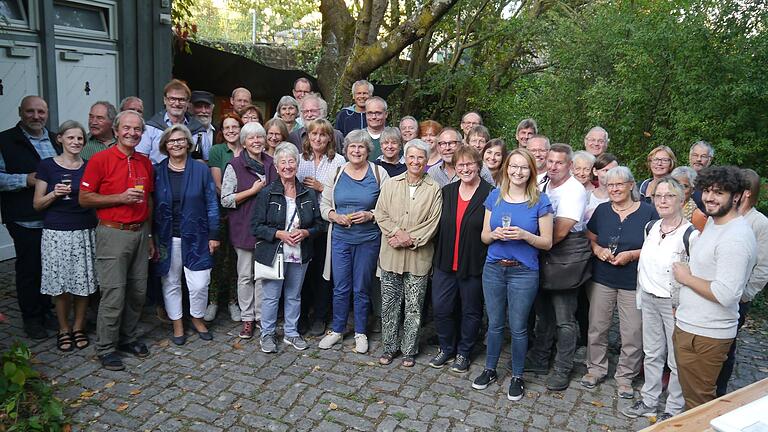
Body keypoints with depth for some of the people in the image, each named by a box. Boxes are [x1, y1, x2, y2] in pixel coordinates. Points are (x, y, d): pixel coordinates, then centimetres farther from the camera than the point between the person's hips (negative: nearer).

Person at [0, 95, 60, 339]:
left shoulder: (55, 140, 14)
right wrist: (26, 180, -18)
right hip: (26, 220, -5)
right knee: (29, 269, 4)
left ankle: (46, 311, 28)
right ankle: (31, 318, 18)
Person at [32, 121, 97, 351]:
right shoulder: (47, 166, 1)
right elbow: (37, 204, 2)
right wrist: (55, 194, -13)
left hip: (85, 232, 2)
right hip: (56, 233, -1)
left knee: (83, 283, 4)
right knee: (60, 284, 4)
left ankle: (79, 327, 22)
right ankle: (64, 329, 21)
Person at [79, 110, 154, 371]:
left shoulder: (145, 162, 11)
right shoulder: (100, 159, -6)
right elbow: (84, 198, -6)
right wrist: (120, 198, -18)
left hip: (140, 233, 6)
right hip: (113, 234, -6)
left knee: (138, 291, 11)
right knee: (114, 295, -4)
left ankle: (128, 338, 28)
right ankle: (106, 349, 11)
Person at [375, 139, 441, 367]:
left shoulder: (434, 189, -1)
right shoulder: (390, 184, 5)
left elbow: (433, 222, -6)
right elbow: (381, 215, 1)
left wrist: (410, 239, -13)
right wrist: (398, 233, -13)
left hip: (418, 256, -2)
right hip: (391, 255, 2)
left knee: (414, 307, 7)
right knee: (389, 303, 10)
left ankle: (409, 350, 22)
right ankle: (390, 347, 25)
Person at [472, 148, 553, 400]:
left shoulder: (540, 201, -6)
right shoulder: (495, 197, 3)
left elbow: (547, 242, -4)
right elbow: (484, 236, 7)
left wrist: (524, 235, -20)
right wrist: (495, 234, -15)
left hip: (524, 272, -3)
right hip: (494, 269, 3)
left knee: (518, 327, 7)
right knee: (494, 323, 14)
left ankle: (517, 377, 26)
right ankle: (490, 370, 32)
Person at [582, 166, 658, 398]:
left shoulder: (648, 212, -5)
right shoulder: (602, 210, 5)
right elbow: (590, 239, 12)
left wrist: (632, 254, -16)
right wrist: (598, 250, -9)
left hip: (633, 282, -2)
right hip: (602, 279, 3)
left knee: (633, 333, 3)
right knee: (597, 327, 9)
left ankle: (625, 375, 21)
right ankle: (596, 368, 27)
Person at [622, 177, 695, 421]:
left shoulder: (690, 234, -18)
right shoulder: (650, 227, 4)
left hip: (674, 304, -6)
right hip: (649, 299, 6)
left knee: (676, 360, 7)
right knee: (651, 354, 17)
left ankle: (674, 409, 23)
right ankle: (649, 401, 31)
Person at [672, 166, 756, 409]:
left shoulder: (735, 238, -22)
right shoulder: (712, 221, 10)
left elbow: (725, 295, -28)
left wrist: (686, 278, -14)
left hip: (706, 336, -9)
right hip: (688, 325, 9)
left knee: (699, 402, 4)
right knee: (690, 394, 22)